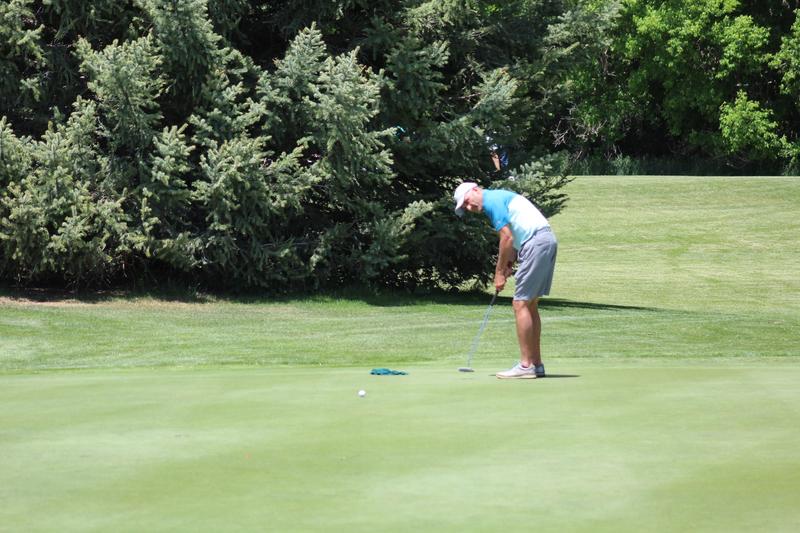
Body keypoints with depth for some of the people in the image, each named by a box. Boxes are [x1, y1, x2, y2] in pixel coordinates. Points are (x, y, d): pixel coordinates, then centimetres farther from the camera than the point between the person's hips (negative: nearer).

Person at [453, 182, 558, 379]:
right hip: (547, 240, 10)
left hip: (537, 242, -10)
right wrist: (509, 263, 6)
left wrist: (500, 272, -5)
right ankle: (536, 363, 15)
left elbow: (507, 238, -13)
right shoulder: (500, 198, 23)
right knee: (530, 305, 14)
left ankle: (526, 365, -8)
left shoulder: (491, 200, -7)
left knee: (521, 304, -7)